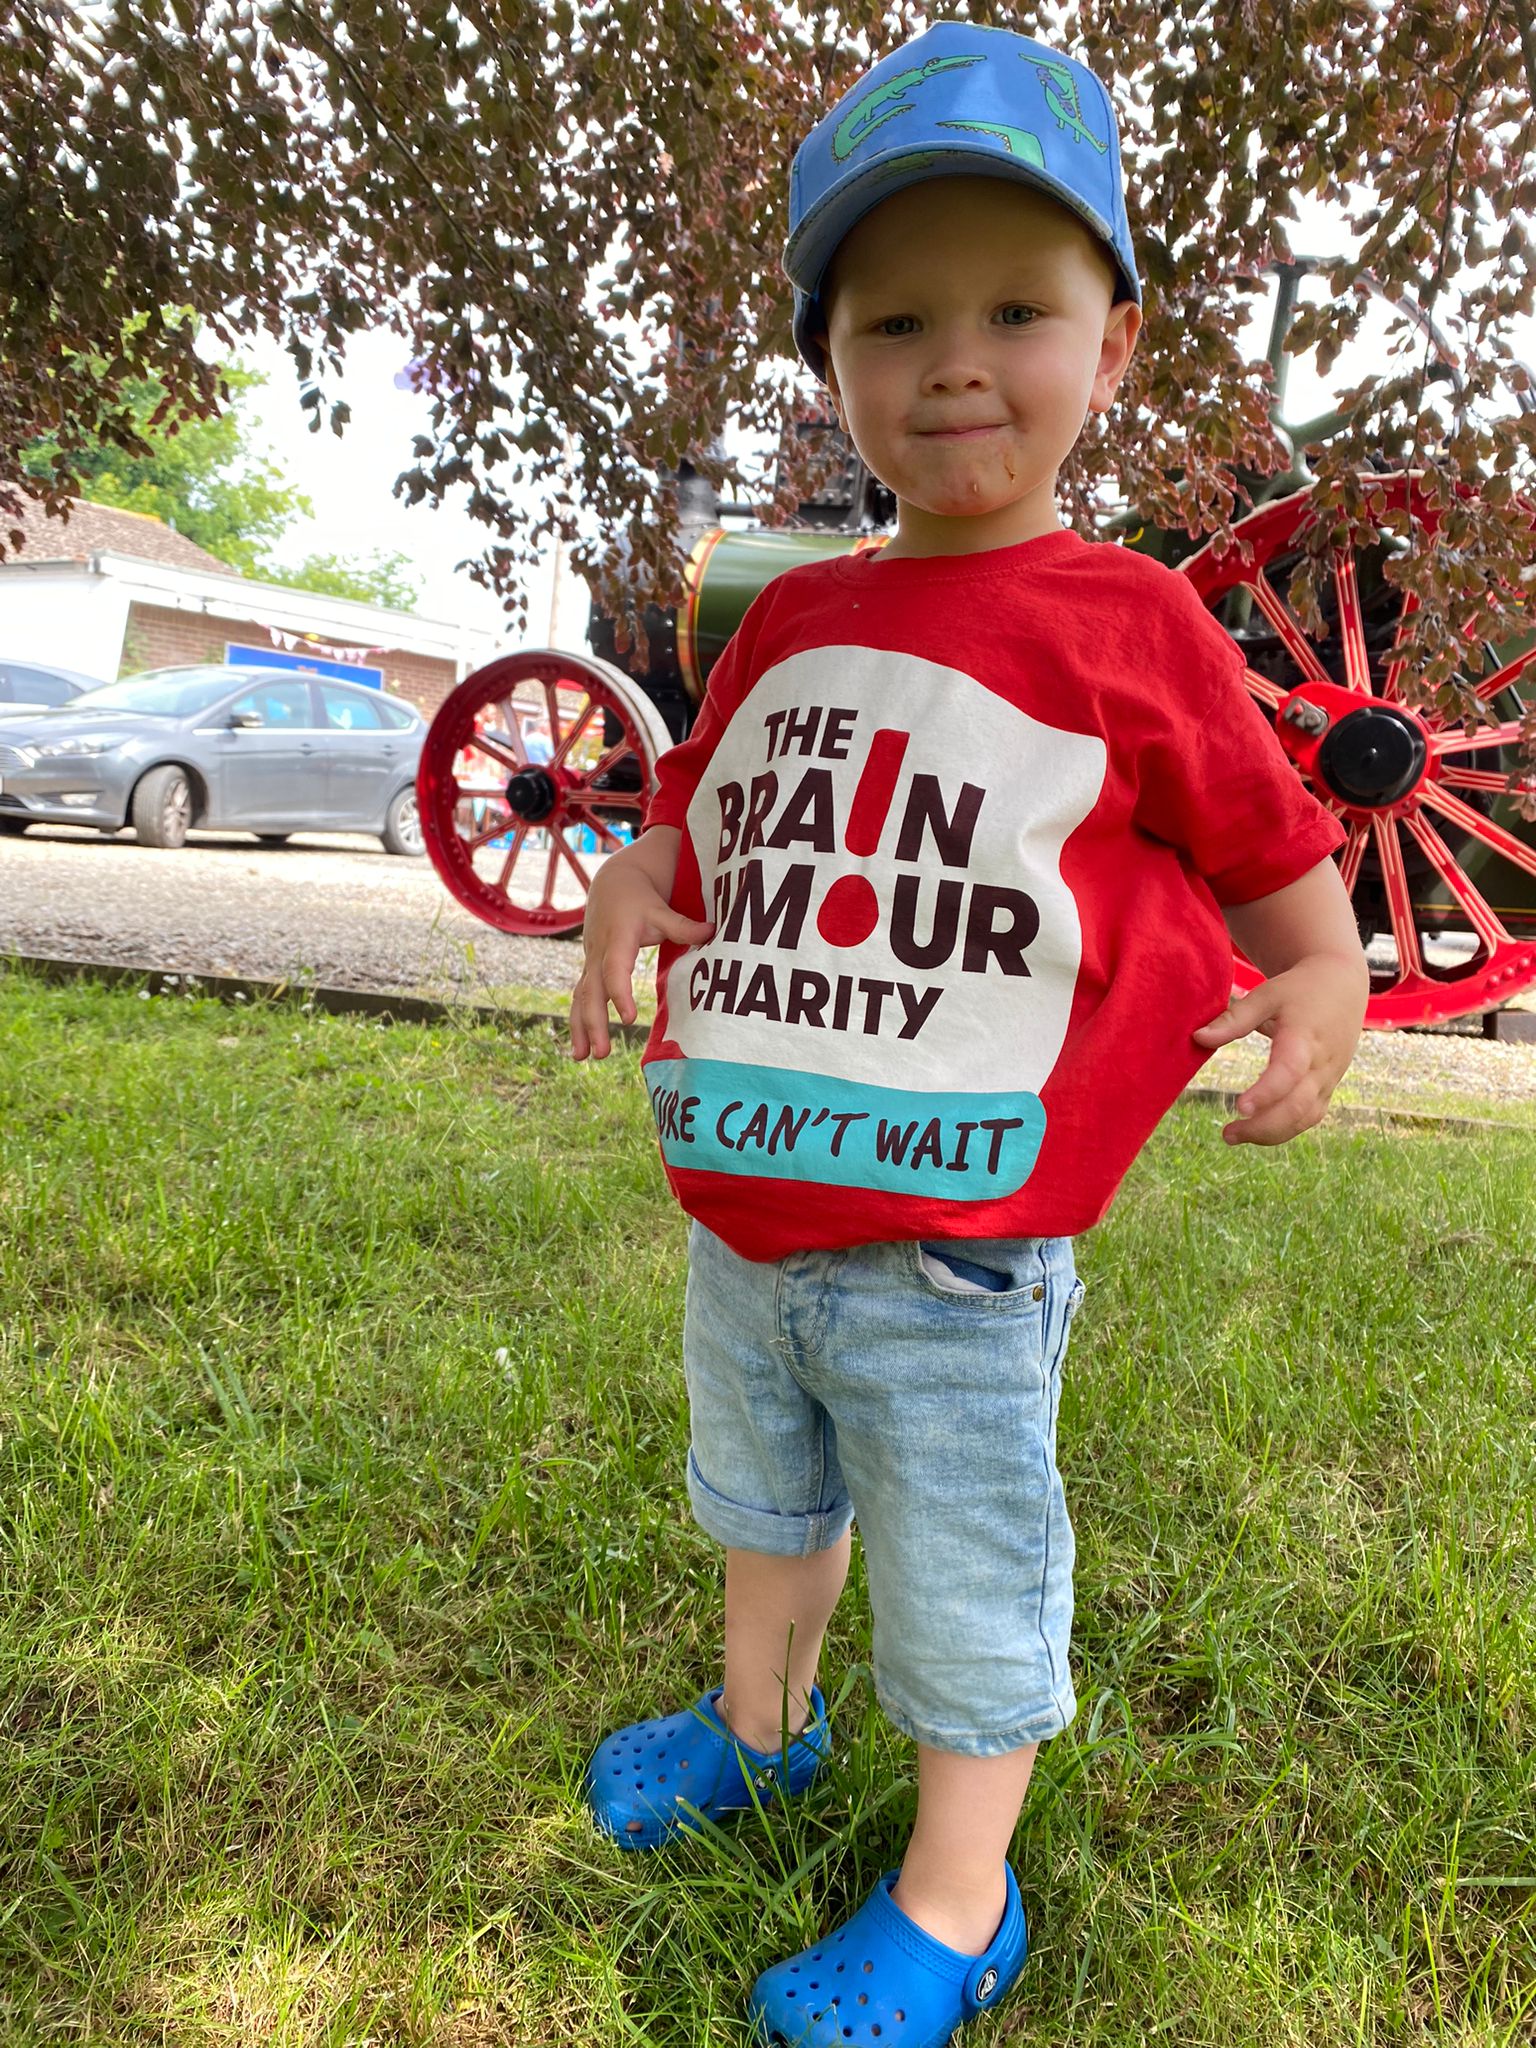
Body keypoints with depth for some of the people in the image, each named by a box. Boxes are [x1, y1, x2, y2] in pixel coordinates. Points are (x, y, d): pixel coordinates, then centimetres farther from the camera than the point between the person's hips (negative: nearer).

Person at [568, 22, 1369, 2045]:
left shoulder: (1128, 622, -9)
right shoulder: (791, 624, 4)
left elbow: (1270, 851, -3)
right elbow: (696, 819, 14)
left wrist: (1322, 992, -21)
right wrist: (629, 893, -6)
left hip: (954, 1263, -5)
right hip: (742, 1225, 6)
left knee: (964, 1583, 11)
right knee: (764, 1500, 28)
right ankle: (762, 1720, 56)